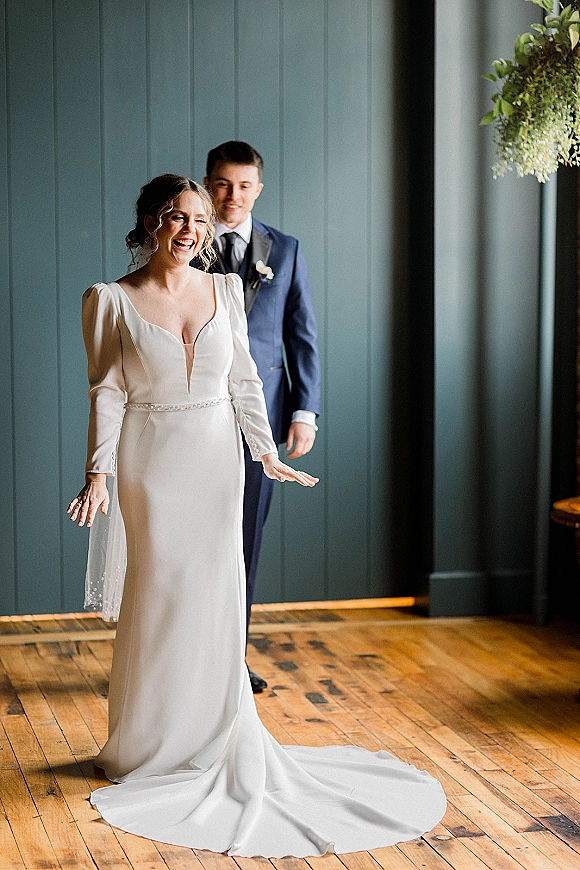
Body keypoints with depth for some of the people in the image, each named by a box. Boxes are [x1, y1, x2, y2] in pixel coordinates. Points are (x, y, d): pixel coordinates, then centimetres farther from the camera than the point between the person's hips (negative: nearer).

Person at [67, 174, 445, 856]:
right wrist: (98, 473, -13)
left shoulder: (225, 291, 4)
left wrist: (268, 452, 8)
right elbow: (107, 393, -6)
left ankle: (213, 742, 19)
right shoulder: (111, 300, -4)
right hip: (152, 461, -3)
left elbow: (243, 380, 10)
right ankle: (150, 747, 17)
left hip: (216, 460, 3)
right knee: (160, 594, 1)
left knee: (215, 594, 4)